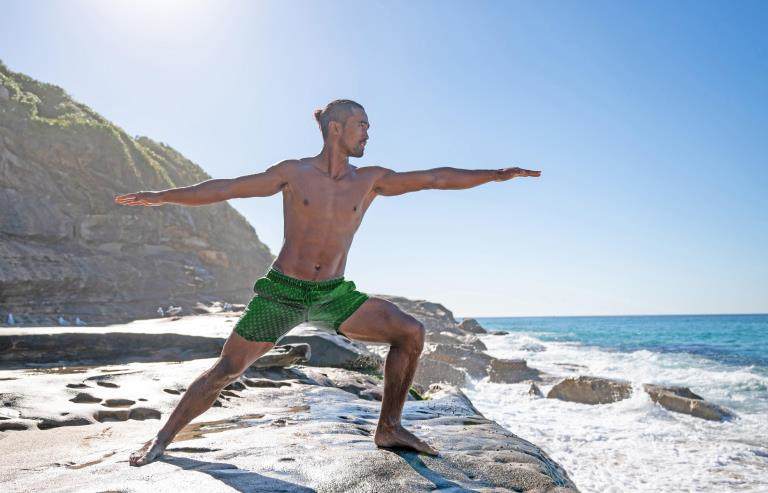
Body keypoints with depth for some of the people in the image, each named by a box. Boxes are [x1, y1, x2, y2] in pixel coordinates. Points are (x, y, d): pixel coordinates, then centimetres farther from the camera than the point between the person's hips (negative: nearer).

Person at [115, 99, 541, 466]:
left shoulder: (369, 180, 3)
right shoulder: (293, 173, -3)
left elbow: (435, 178, 0)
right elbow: (226, 188, 2)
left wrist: (496, 174, -3)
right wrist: (161, 196, 1)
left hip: (335, 295, 3)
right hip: (283, 290, -2)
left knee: (410, 332, -11)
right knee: (228, 368, -2)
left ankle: (388, 428, 3)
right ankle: (163, 437, 22)